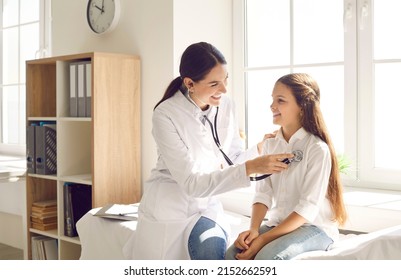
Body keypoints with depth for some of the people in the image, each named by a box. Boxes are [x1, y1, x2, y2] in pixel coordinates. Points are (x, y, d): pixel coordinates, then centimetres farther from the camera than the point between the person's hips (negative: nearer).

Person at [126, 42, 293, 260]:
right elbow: (192, 183, -25)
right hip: (169, 208, -3)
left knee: (211, 250, -25)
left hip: (206, 205, 3)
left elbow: (232, 162, 2)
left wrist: (260, 148, -17)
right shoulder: (165, 114, -20)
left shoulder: (226, 106, -5)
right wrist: (251, 168, -33)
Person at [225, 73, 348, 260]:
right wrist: (254, 229, -18)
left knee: (267, 256, -32)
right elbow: (263, 194, 1)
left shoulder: (318, 149, -13)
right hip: (279, 223, 6)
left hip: (314, 226, -5)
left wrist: (263, 239, -23)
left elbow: (308, 208, -18)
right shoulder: (271, 145, 6)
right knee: (233, 254, -20)